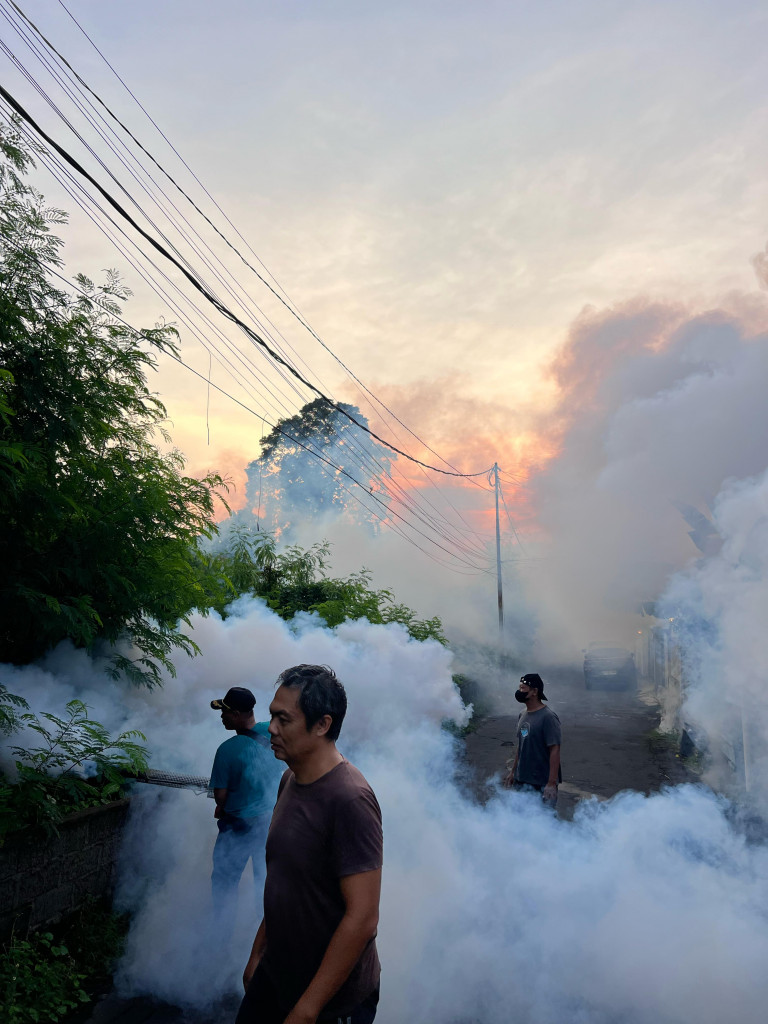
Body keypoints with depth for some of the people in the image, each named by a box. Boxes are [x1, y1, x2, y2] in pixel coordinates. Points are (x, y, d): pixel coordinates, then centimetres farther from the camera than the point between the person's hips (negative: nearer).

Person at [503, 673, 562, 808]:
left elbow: (555, 750, -18)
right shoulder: (523, 715, 9)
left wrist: (552, 783, -21)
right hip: (521, 781, 8)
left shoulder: (548, 717, -16)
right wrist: (512, 772, 18)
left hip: (542, 783, -8)